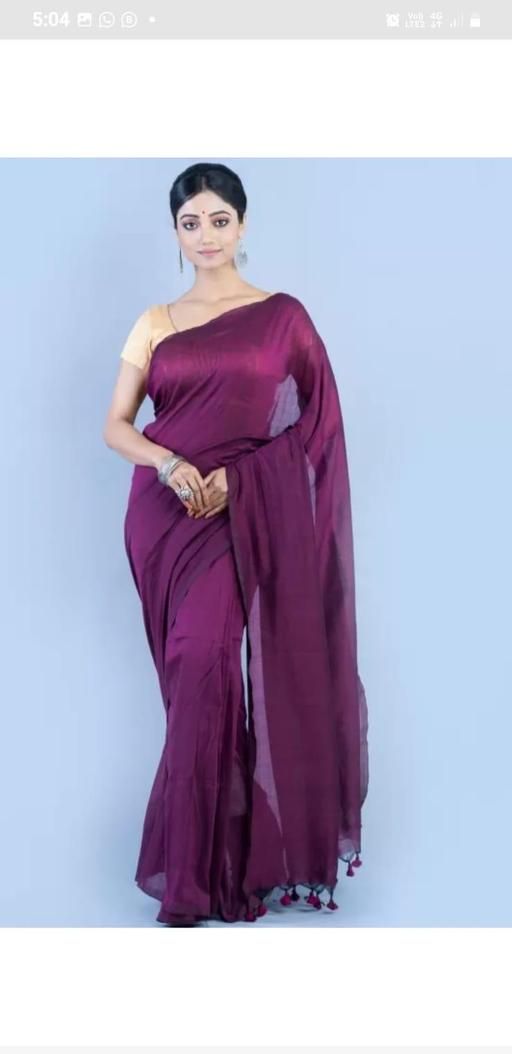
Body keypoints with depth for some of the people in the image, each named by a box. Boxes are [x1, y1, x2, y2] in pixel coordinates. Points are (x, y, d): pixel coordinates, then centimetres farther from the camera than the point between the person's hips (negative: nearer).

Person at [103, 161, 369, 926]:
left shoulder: (283, 316, 3)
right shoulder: (155, 323, 10)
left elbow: (316, 424, 0)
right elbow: (116, 425, 7)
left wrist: (235, 477, -12)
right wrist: (168, 464, -14)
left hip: (241, 515, -3)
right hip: (163, 513, 3)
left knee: (204, 666, -17)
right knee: (196, 675, 7)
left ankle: (190, 870, -5)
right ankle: (213, 860, 21)